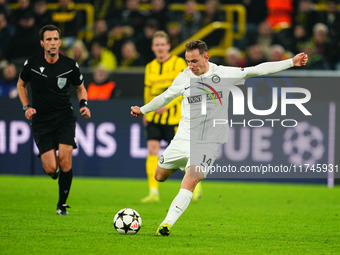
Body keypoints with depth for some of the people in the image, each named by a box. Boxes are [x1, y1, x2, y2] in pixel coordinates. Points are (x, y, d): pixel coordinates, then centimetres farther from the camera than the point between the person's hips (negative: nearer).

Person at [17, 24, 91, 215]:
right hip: (41, 120, 0)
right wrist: (26, 107, 0)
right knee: (51, 168, -12)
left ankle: (62, 204, 3)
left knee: (65, 158, -17)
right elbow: (21, 84, 14)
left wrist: (84, 104, -6)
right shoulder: (32, 64, -6)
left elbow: (81, 88, 14)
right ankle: (54, 168, 30)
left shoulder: (70, 65, -5)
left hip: (65, 117, 0)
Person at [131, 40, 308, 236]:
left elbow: (258, 70, -5)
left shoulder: (224, 74, -6)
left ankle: (168, 223, -21)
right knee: (160, 176, 10)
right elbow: (165, 97, 19)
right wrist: (143, 110, 31)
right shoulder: (184, 78, 0)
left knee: (191, 180, -21)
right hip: (184, 138, 3)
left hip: (209, 142, -3)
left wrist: (291, 63, -10)